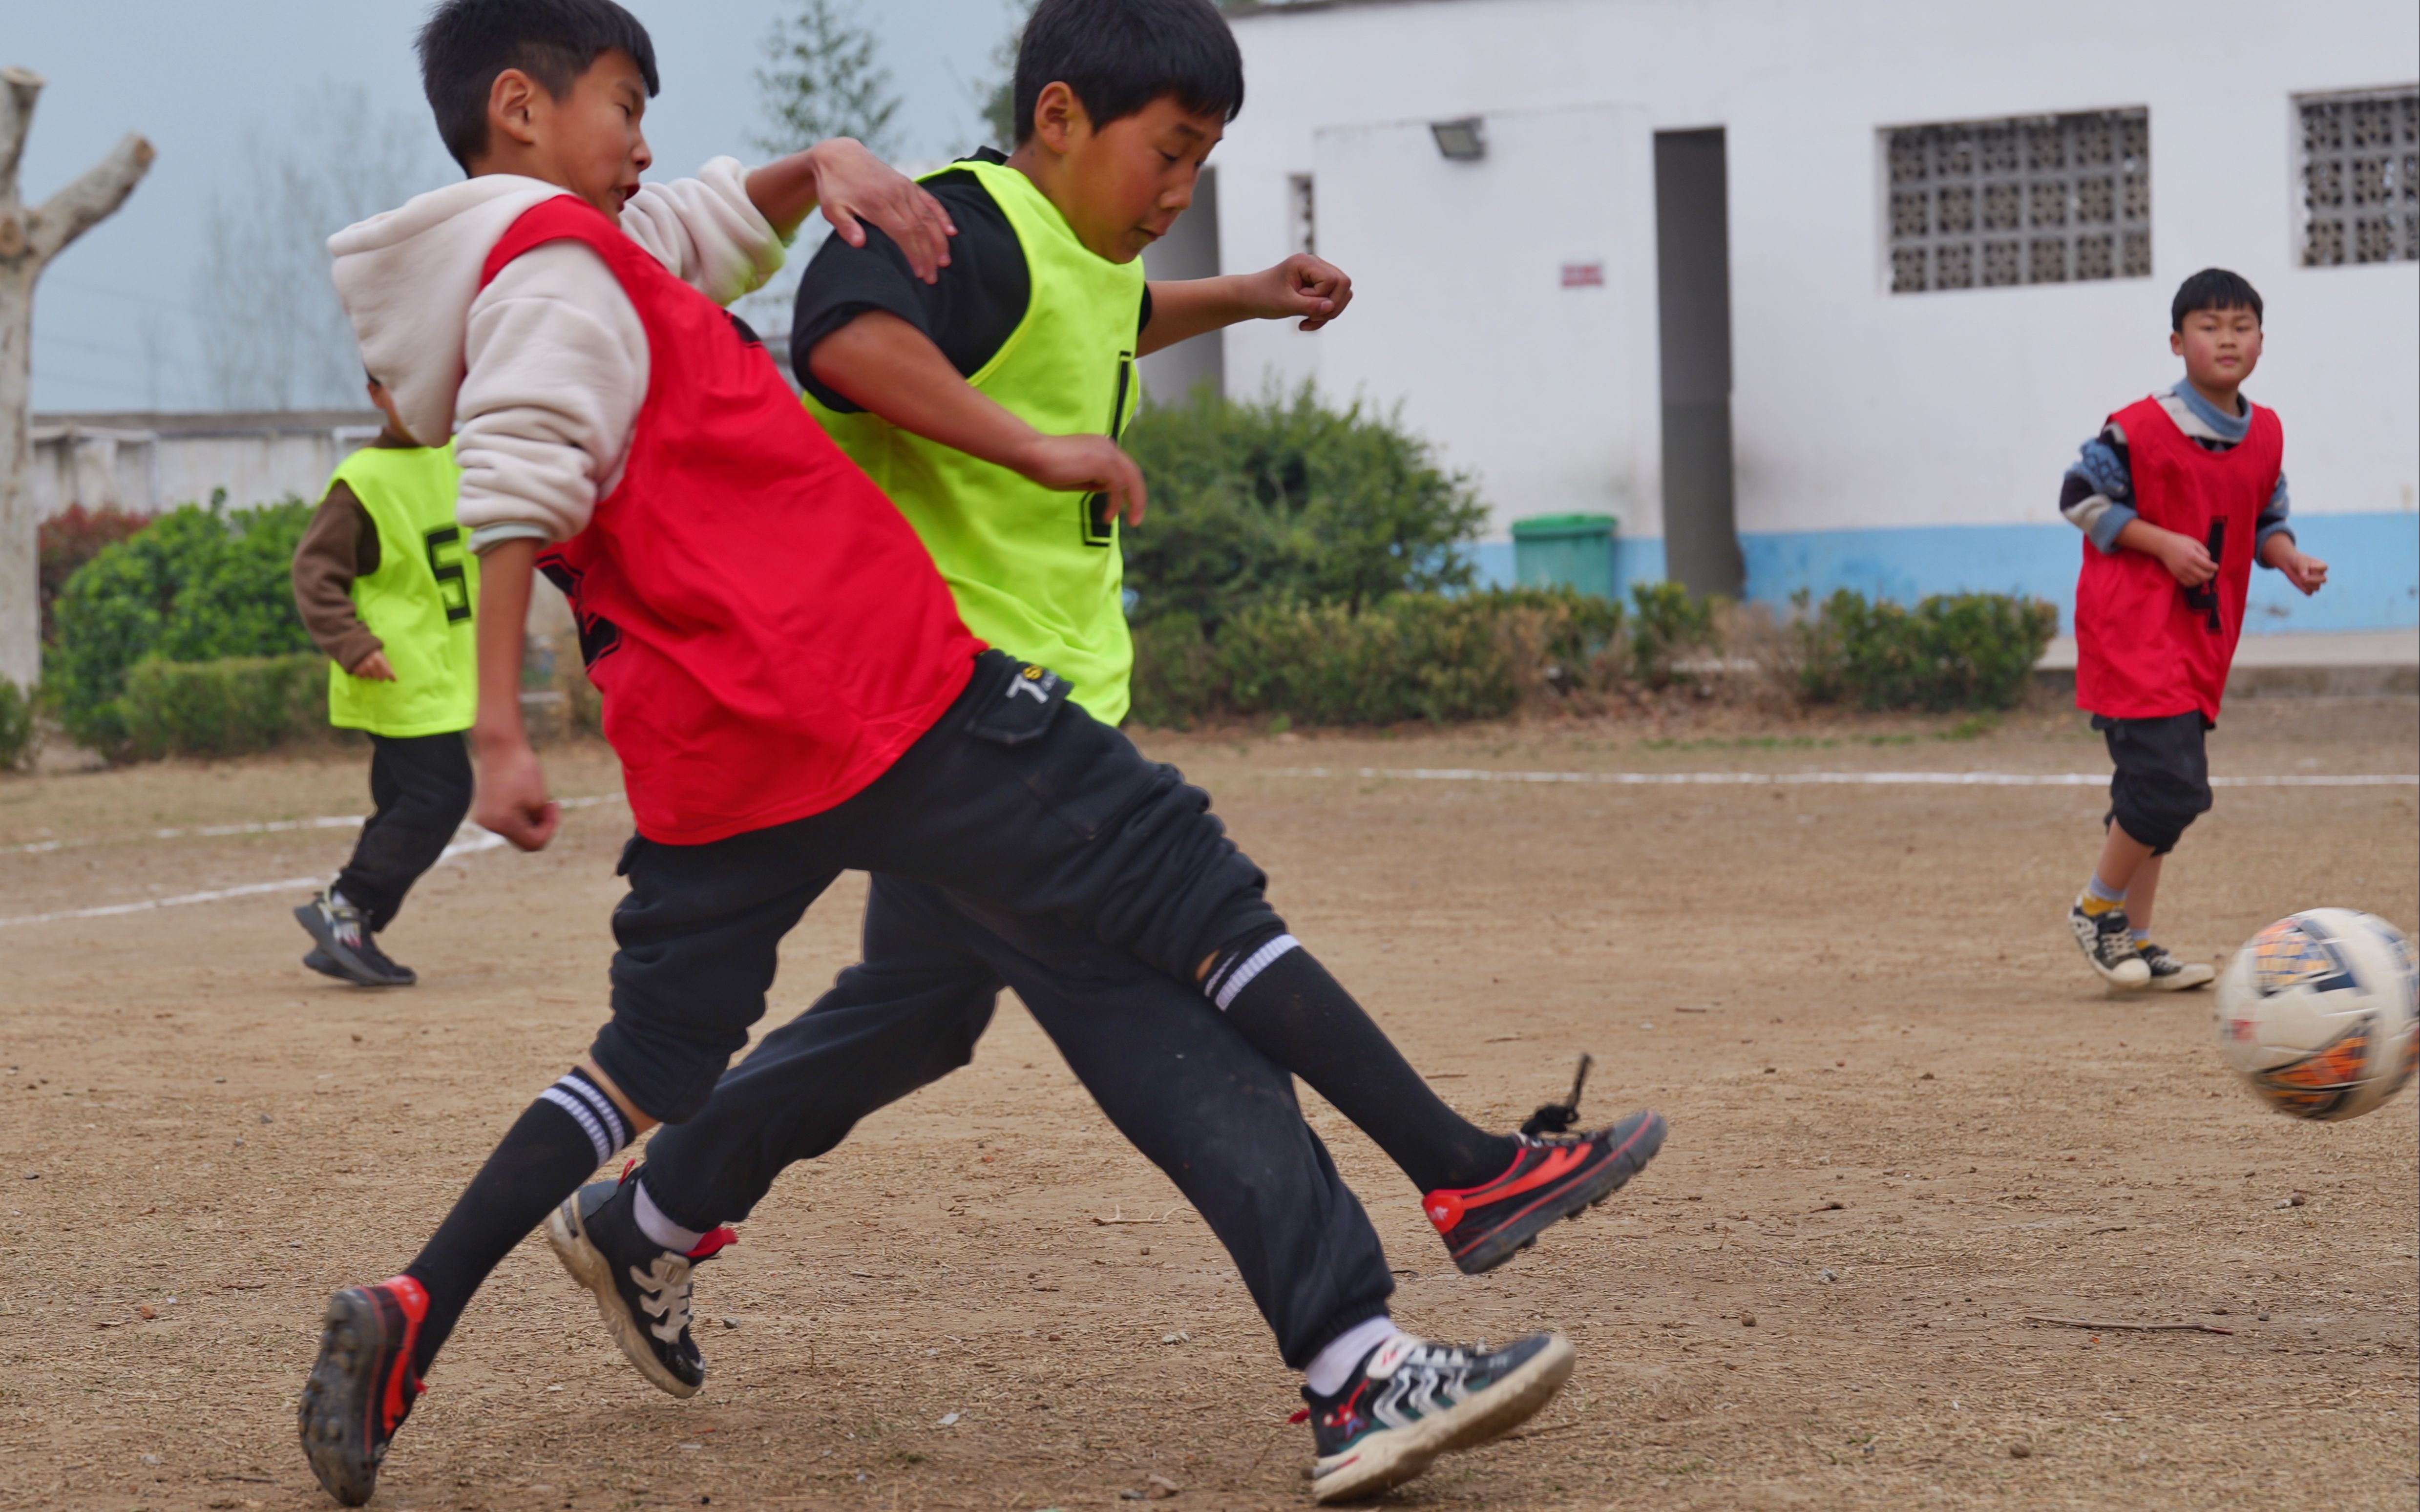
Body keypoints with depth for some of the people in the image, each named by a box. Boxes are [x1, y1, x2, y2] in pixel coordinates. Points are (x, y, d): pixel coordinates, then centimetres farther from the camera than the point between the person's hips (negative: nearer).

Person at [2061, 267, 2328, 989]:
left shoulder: (2266, 434, 8)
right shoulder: (2140, 429, -14)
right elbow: (2081, 497, -7)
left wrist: (2287, 556, 0)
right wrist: (2164, 543, -15)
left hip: (2204, 633, 7)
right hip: (2131, 631, -7)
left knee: (2157, 789, 12)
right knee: (2171, 781, -17)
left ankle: (2135, 942, 20)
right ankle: (2097, 907, 3)